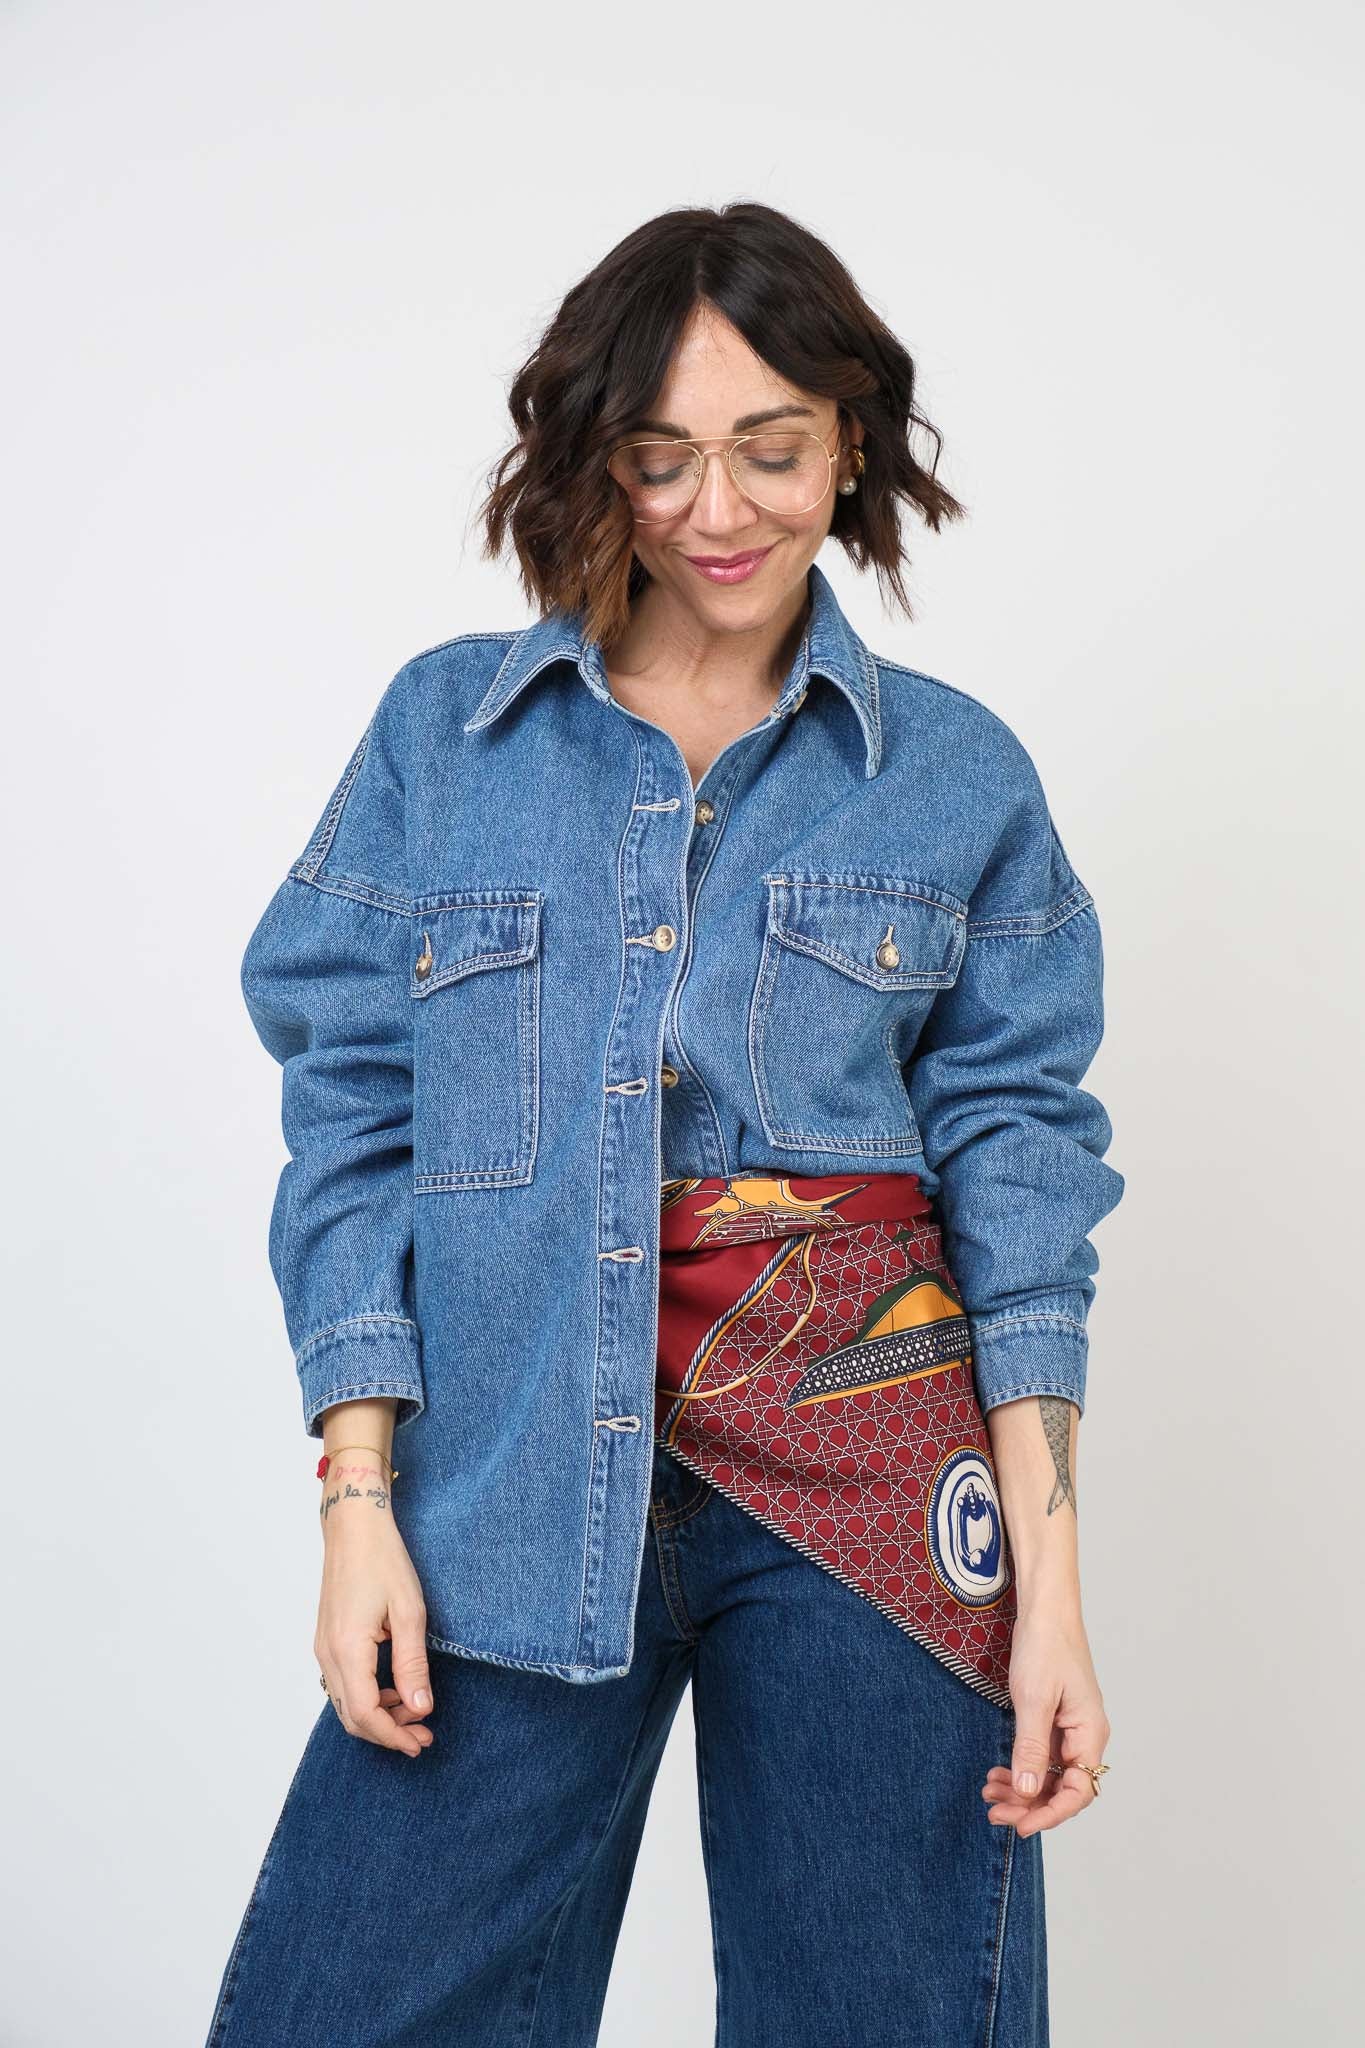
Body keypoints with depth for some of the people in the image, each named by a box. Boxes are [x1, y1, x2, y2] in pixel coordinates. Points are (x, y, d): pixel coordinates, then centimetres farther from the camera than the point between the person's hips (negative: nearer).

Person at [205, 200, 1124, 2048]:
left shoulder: (960, 772, 6)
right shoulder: (445, 727, 6)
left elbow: (1013, 1154, 3)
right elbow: (354, 1117, 4)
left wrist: (1049, 1566, -5)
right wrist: (359, 1497, -4)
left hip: (868, 1483, 0)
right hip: (514, 1490, 0)